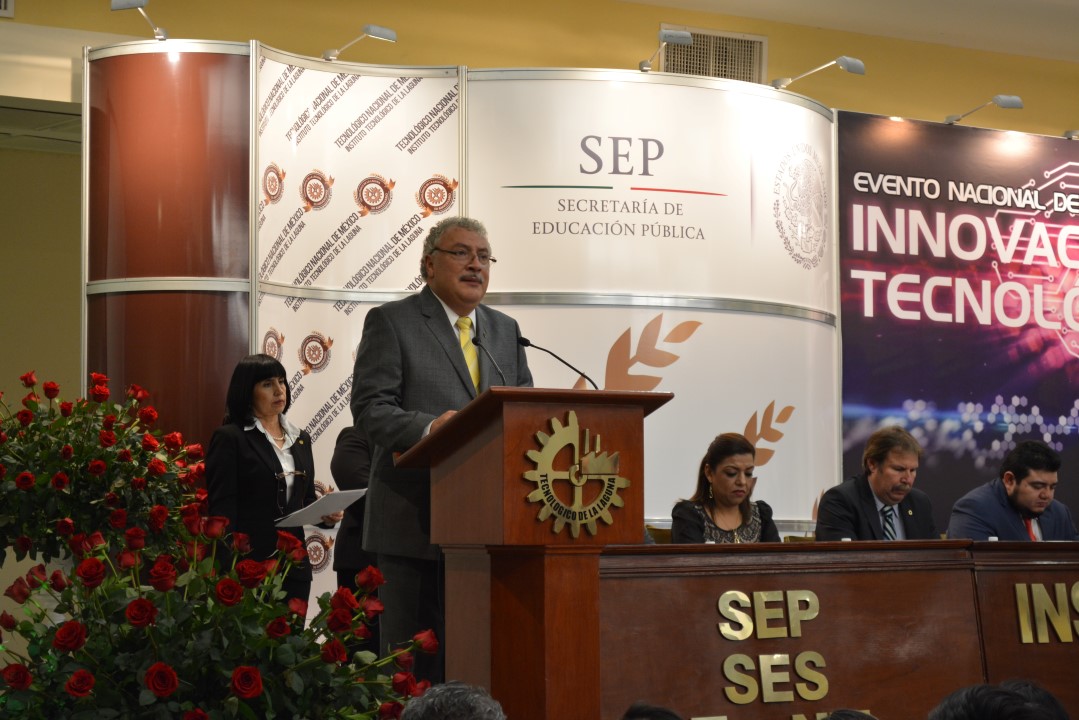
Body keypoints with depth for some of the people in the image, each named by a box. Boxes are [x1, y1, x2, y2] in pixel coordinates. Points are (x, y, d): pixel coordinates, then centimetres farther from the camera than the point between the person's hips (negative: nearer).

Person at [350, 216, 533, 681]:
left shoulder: (506, 330, 17)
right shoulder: (391, 322, 0)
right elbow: (370, 408, -9)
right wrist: (429, 428, -27)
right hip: (416, 520, -5)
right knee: (414, 663, -1)